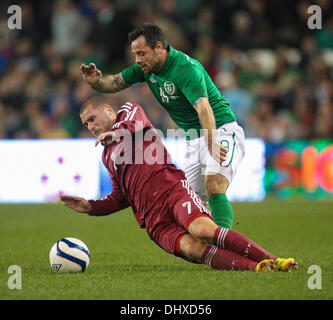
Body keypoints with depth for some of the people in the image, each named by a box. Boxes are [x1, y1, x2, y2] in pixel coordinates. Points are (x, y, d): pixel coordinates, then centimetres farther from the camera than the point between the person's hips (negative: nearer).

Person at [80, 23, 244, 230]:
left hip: (221, 131, -9)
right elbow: (115, 83, 11)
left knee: (213, 187, -29)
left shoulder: (186, 69, -24)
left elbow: (203, 107, -38)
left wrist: (212, 145, -52)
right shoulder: (147, 67, 2)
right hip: (194, 140, 9)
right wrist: (96, 81, -13)